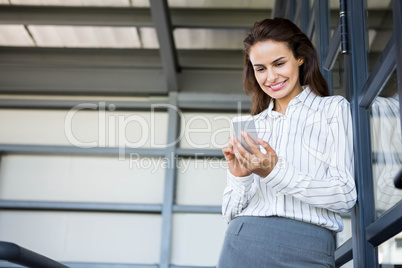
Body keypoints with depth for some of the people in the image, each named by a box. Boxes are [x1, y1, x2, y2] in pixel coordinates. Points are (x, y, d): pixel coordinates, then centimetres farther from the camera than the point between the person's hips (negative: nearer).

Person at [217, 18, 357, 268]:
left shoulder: (333, 108, 7)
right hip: (242, 245, 3)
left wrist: (276, 173, -14)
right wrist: (239, 177, -7)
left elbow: (345, 195, -4)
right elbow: (231, 213, 12)